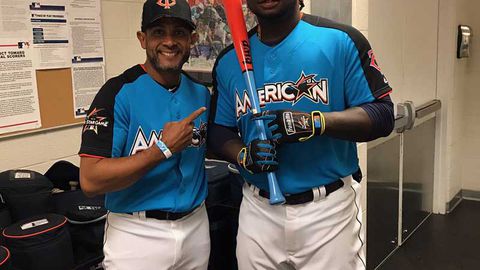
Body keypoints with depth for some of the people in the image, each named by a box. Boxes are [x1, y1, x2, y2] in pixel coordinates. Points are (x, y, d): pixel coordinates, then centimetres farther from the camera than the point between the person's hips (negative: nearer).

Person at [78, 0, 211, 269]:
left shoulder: (201, 92, 4)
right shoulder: (118, 92, -15)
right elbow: (90, 180, -21)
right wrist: (164, 148, -21)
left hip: (195, 226, 6)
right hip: (137, 233, -5)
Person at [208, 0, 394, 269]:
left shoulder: (341, 40, -7)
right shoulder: (228, 60, 5)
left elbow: (382, 115, -9)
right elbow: (219, 131, 10)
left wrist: (315, 122, -25)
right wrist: (244, 156, -12)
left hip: (329, 208, -3)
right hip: (258, 210, 3)